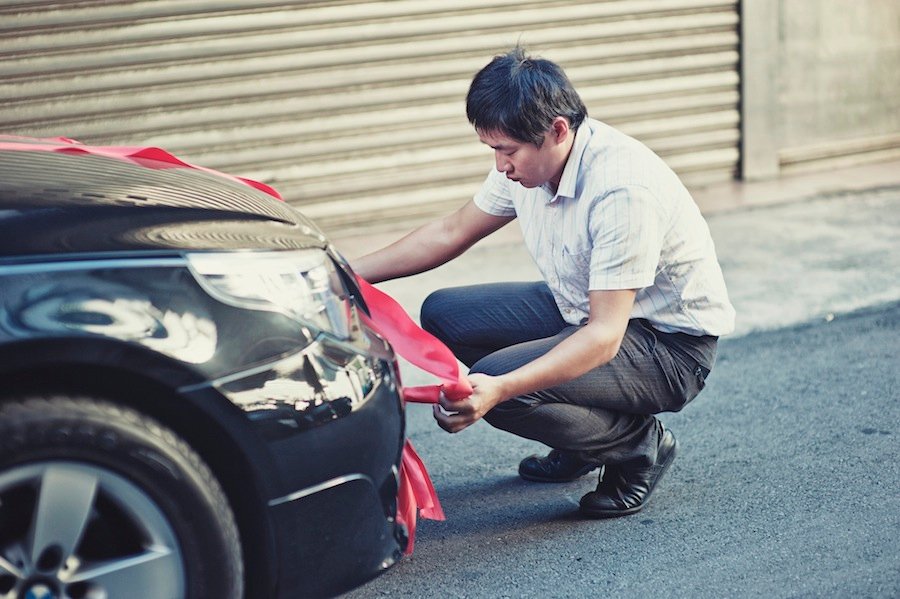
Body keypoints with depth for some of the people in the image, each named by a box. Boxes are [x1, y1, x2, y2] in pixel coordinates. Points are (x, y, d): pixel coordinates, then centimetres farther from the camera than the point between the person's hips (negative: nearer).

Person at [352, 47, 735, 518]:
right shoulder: (529, 160, -6)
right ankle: (582, 437, 12)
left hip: (669, 343, -9)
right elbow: (451, 233, 10)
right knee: (442, 315, 3)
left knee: (492, 380, -27)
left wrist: (497, 390, -45)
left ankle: (640, 443, -2)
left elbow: (604, 337, -33)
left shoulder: (623, 190, -32)